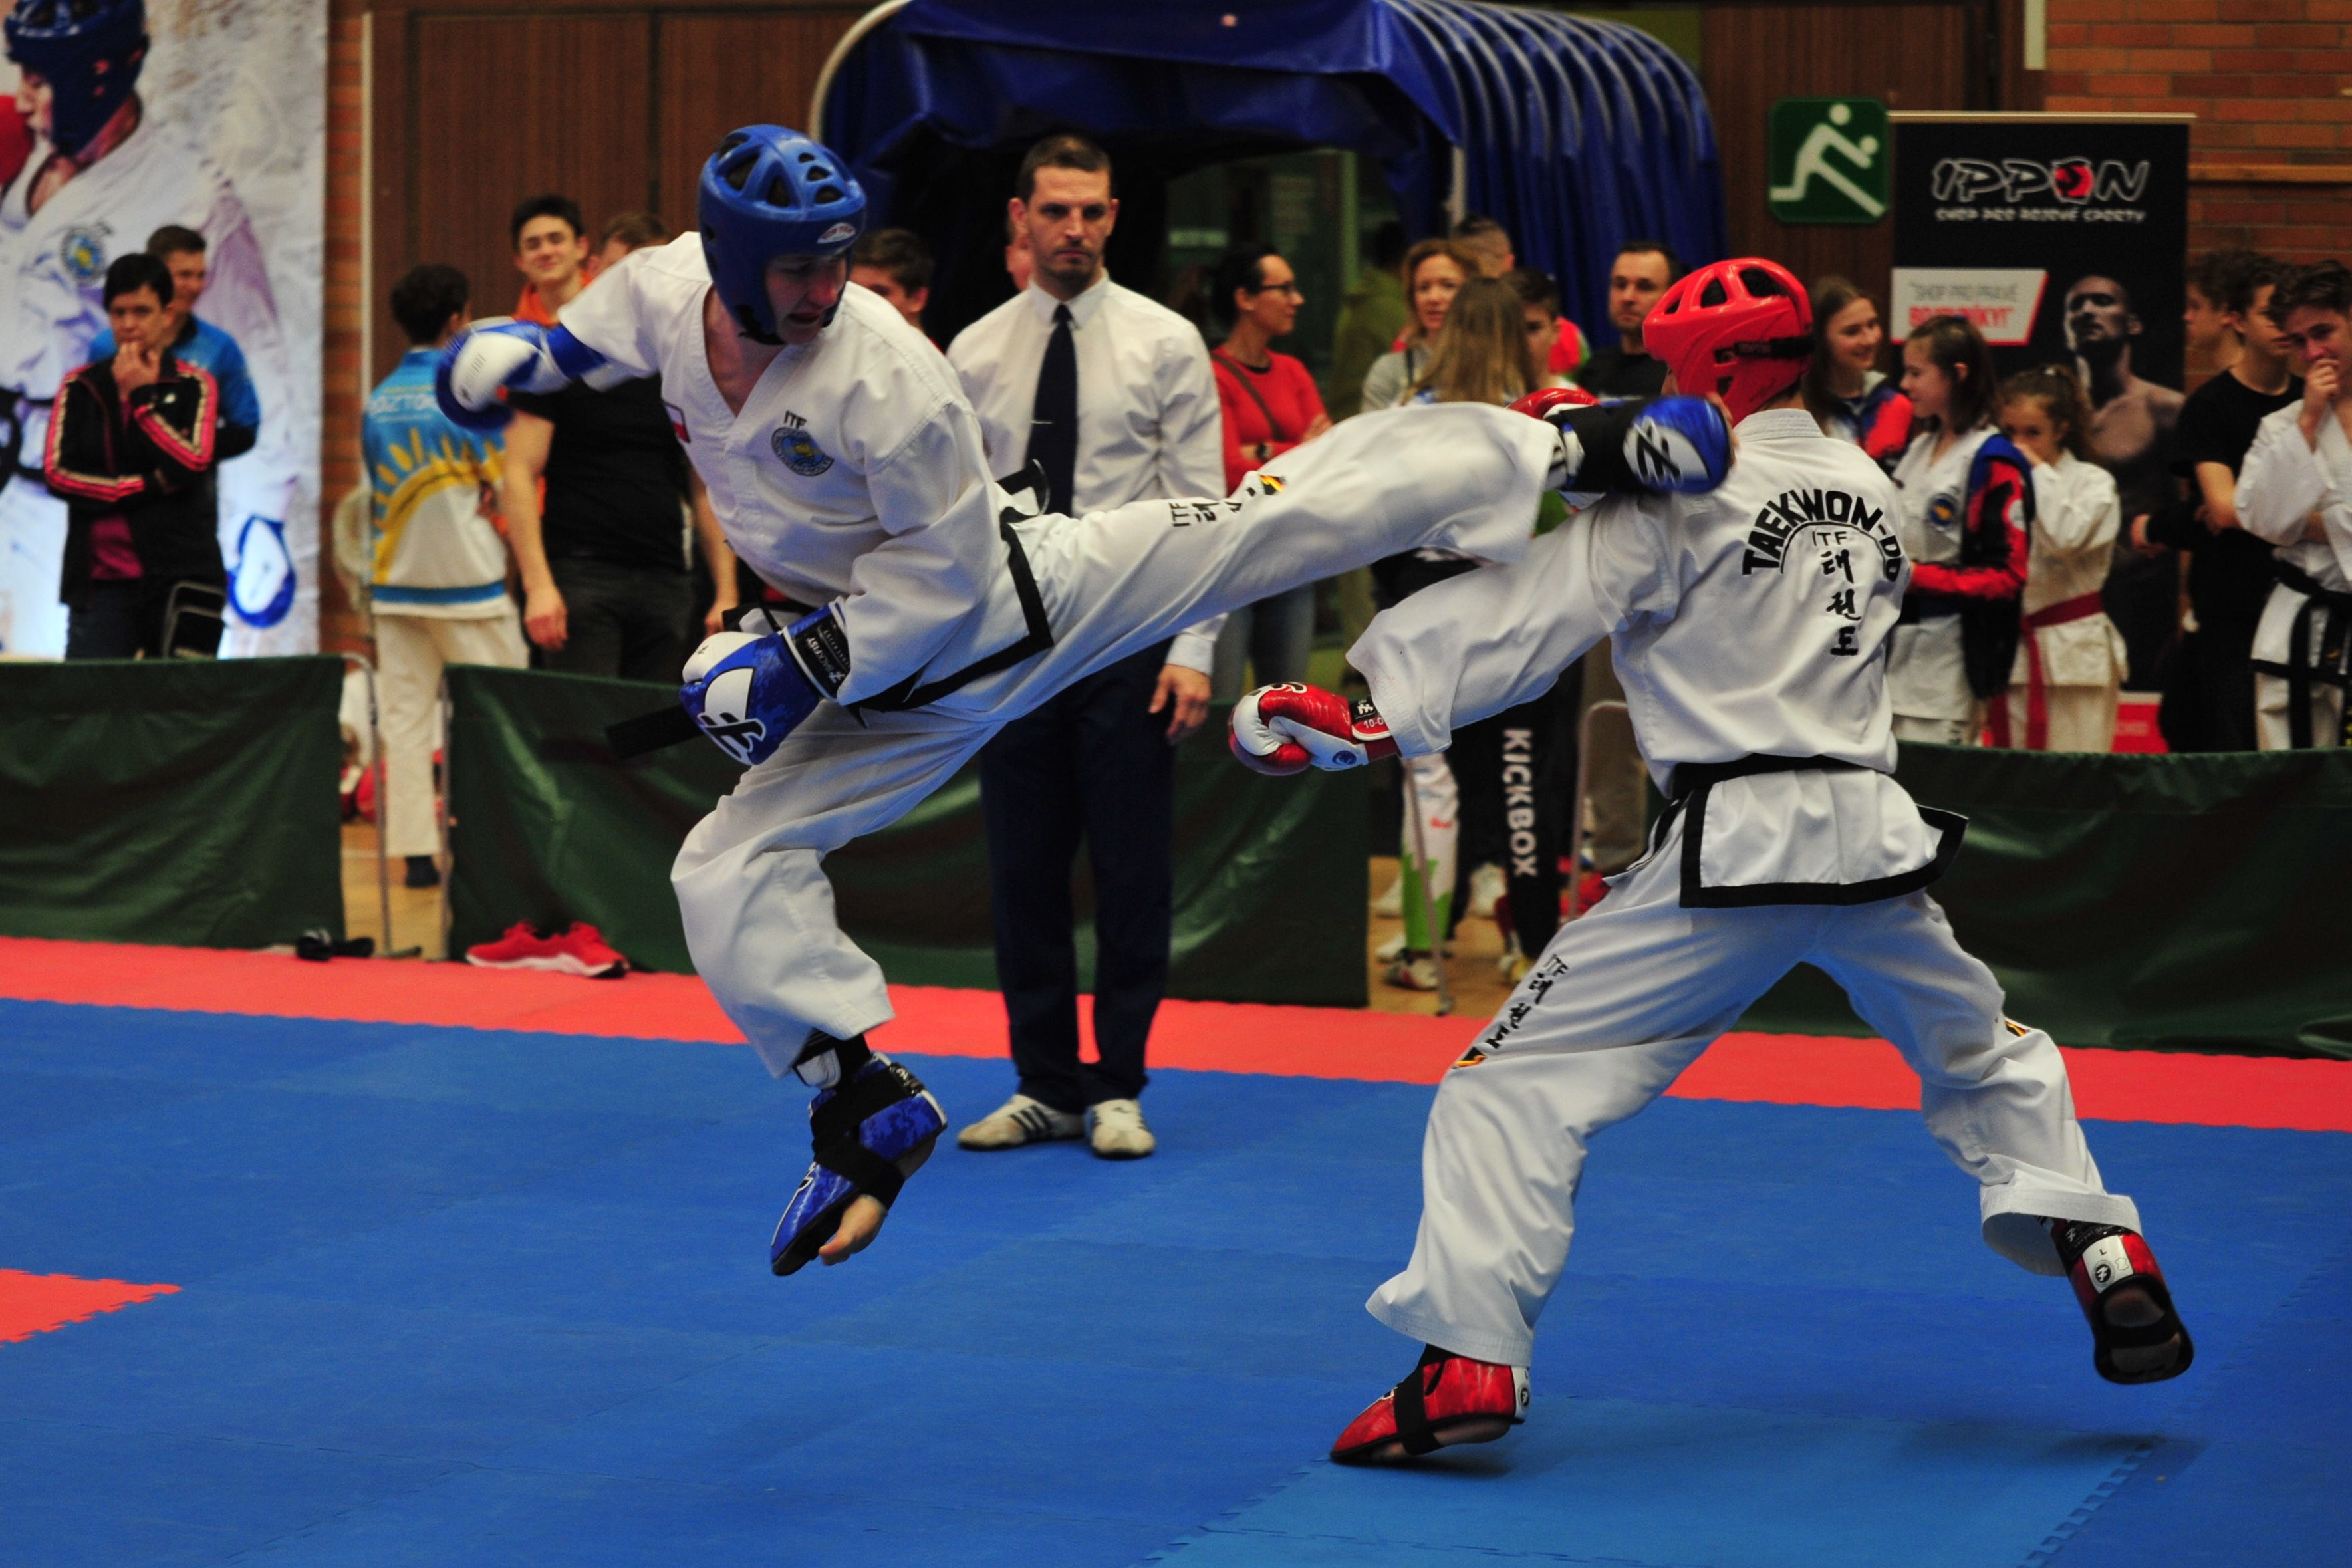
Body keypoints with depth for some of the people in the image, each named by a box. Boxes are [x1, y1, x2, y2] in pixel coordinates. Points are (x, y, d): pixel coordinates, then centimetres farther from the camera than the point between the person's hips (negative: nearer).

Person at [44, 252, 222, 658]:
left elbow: (192, 464, -9)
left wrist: (142, 396, -7)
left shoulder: (194, 386, 6)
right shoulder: (80, 388, 10)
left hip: (177, 577, -1)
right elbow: (56, 472, -1)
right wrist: (147, 486, -7)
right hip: (100, 579, 1)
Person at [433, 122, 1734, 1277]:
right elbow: (592, 337, 15)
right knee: (727, 873, -4)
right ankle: (868, 1114, 9)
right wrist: (510, 354, -4)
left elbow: (942, 574, -22)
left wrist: (797, 668, -25)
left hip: (1033, 590, -5)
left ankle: (1577, 445, -5)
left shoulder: (886, 373, -29)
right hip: (904, 689, 5)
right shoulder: (663, 291, -12)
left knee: (1297, 511, -16)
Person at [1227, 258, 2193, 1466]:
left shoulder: (1681, 500, -6)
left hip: (1733, 849, -6)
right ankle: (2112, 1269, 26)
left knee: (1519, 1080, -3)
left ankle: (1468, 1361, -13)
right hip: (1872, 832, 6)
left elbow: (1528, 613, -14)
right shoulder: (1869, 491, 14)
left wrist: (1372, 706, -18)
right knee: (1985, 1058, 31)